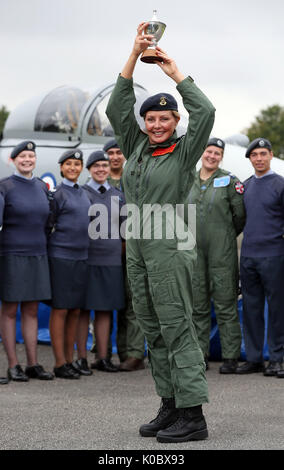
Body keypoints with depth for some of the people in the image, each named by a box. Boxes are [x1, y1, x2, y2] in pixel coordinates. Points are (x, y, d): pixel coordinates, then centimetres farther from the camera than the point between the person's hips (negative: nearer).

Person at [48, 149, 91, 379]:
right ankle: (60, 363, -1)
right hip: (61, 256, -7)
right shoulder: (58, 194, -5)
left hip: (81, 256, 7)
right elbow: (47, 225, -5)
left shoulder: (83, 194, 15)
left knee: (75, 311, 9)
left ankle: (70, 359, 16)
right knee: (60, 310, -4)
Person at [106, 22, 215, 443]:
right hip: (137, 248, 7)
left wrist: (175, 73, -5)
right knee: (153, 330, 8)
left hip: (170, 248, -7)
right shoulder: (135, 147, 13)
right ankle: (170, 407, 15)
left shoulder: (184, 152, -1)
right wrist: (135, 55, 4)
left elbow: (205, 111, -13)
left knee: (177, 328, -9)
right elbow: (117, 108, 9)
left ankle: (193, 415, -9)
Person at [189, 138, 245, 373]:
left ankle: (230, 357, -1)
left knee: (226, 305, -4)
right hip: (195, 251, 4)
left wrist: (226, 236, 10)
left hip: (222, 252, -4)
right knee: (198, 305, 8)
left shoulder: (230, 181, -1)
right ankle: (200, 355, 15)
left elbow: (240, 215, 2)